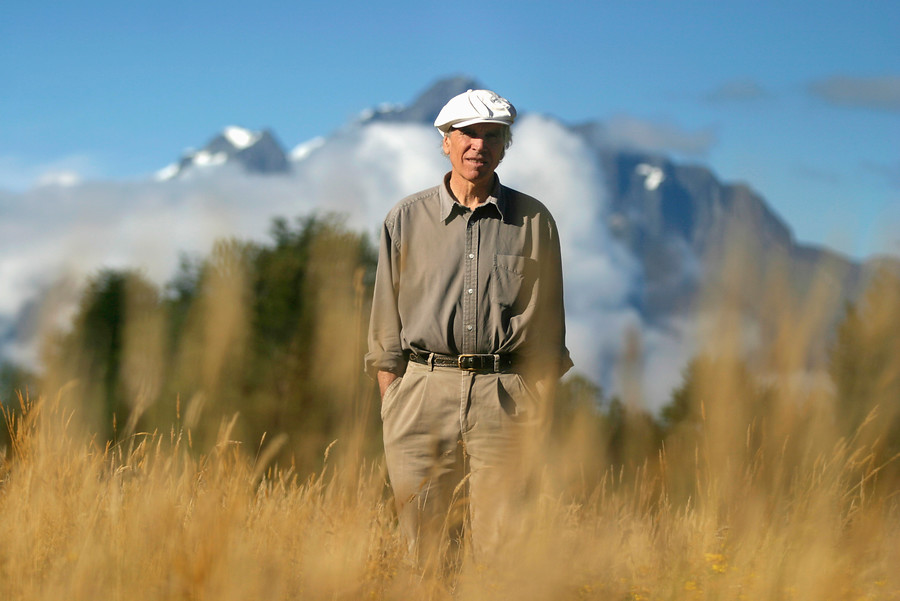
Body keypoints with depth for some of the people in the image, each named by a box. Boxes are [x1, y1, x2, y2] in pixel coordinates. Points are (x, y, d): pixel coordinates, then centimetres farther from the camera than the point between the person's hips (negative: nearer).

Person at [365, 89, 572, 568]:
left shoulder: (534, 222, 9)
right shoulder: (407, 219, 9)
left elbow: (548, 326, 12)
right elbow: (387, 320, 10)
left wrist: (539, 403, 5)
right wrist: (390, 403, 3)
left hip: (506, 395, 0)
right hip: (425, 387, 0)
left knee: (498, 540, -2)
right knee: (418, 539, -2)